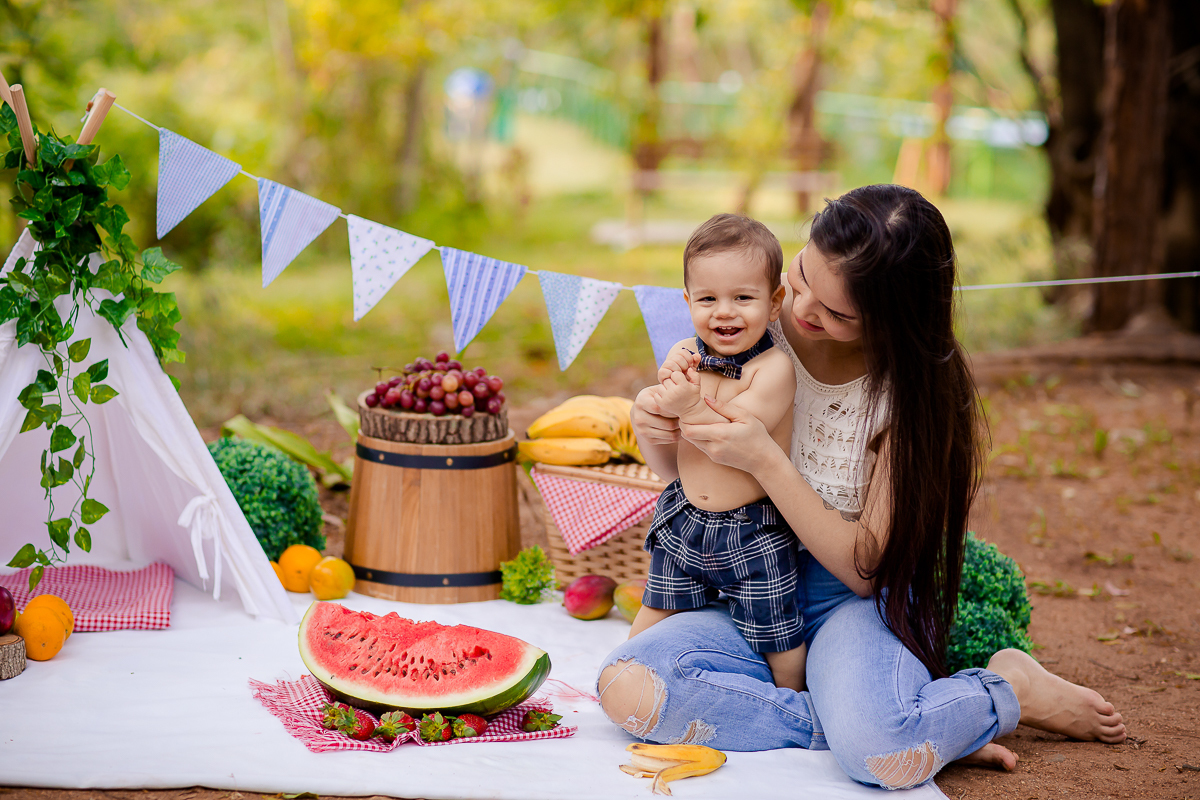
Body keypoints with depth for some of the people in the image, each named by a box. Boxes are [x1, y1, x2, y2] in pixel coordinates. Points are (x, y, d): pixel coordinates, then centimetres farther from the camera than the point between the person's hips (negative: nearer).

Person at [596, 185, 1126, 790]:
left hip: (861, 602, -4)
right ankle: (918, 731, -18)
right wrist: (657, 429, -17)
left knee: (881, 754, -37)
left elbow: (867, 566, -18)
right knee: (624, 688, -28)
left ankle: (1009, 689, -2)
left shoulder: (916, 388, -17)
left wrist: (765, 461, -27)